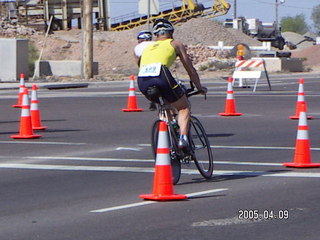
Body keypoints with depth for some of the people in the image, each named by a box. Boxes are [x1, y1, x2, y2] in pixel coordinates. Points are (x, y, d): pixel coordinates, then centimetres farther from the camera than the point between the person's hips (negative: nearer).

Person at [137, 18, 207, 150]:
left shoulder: (148, 47, 34)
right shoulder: (175, 44, 23)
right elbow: (190, 69, 26)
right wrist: (199, 87, 40)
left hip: (142, 81, 4)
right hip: (161, 76, -4)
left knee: (166, 104, 32)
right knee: (184, 108, 15)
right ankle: (183, 138, -7)